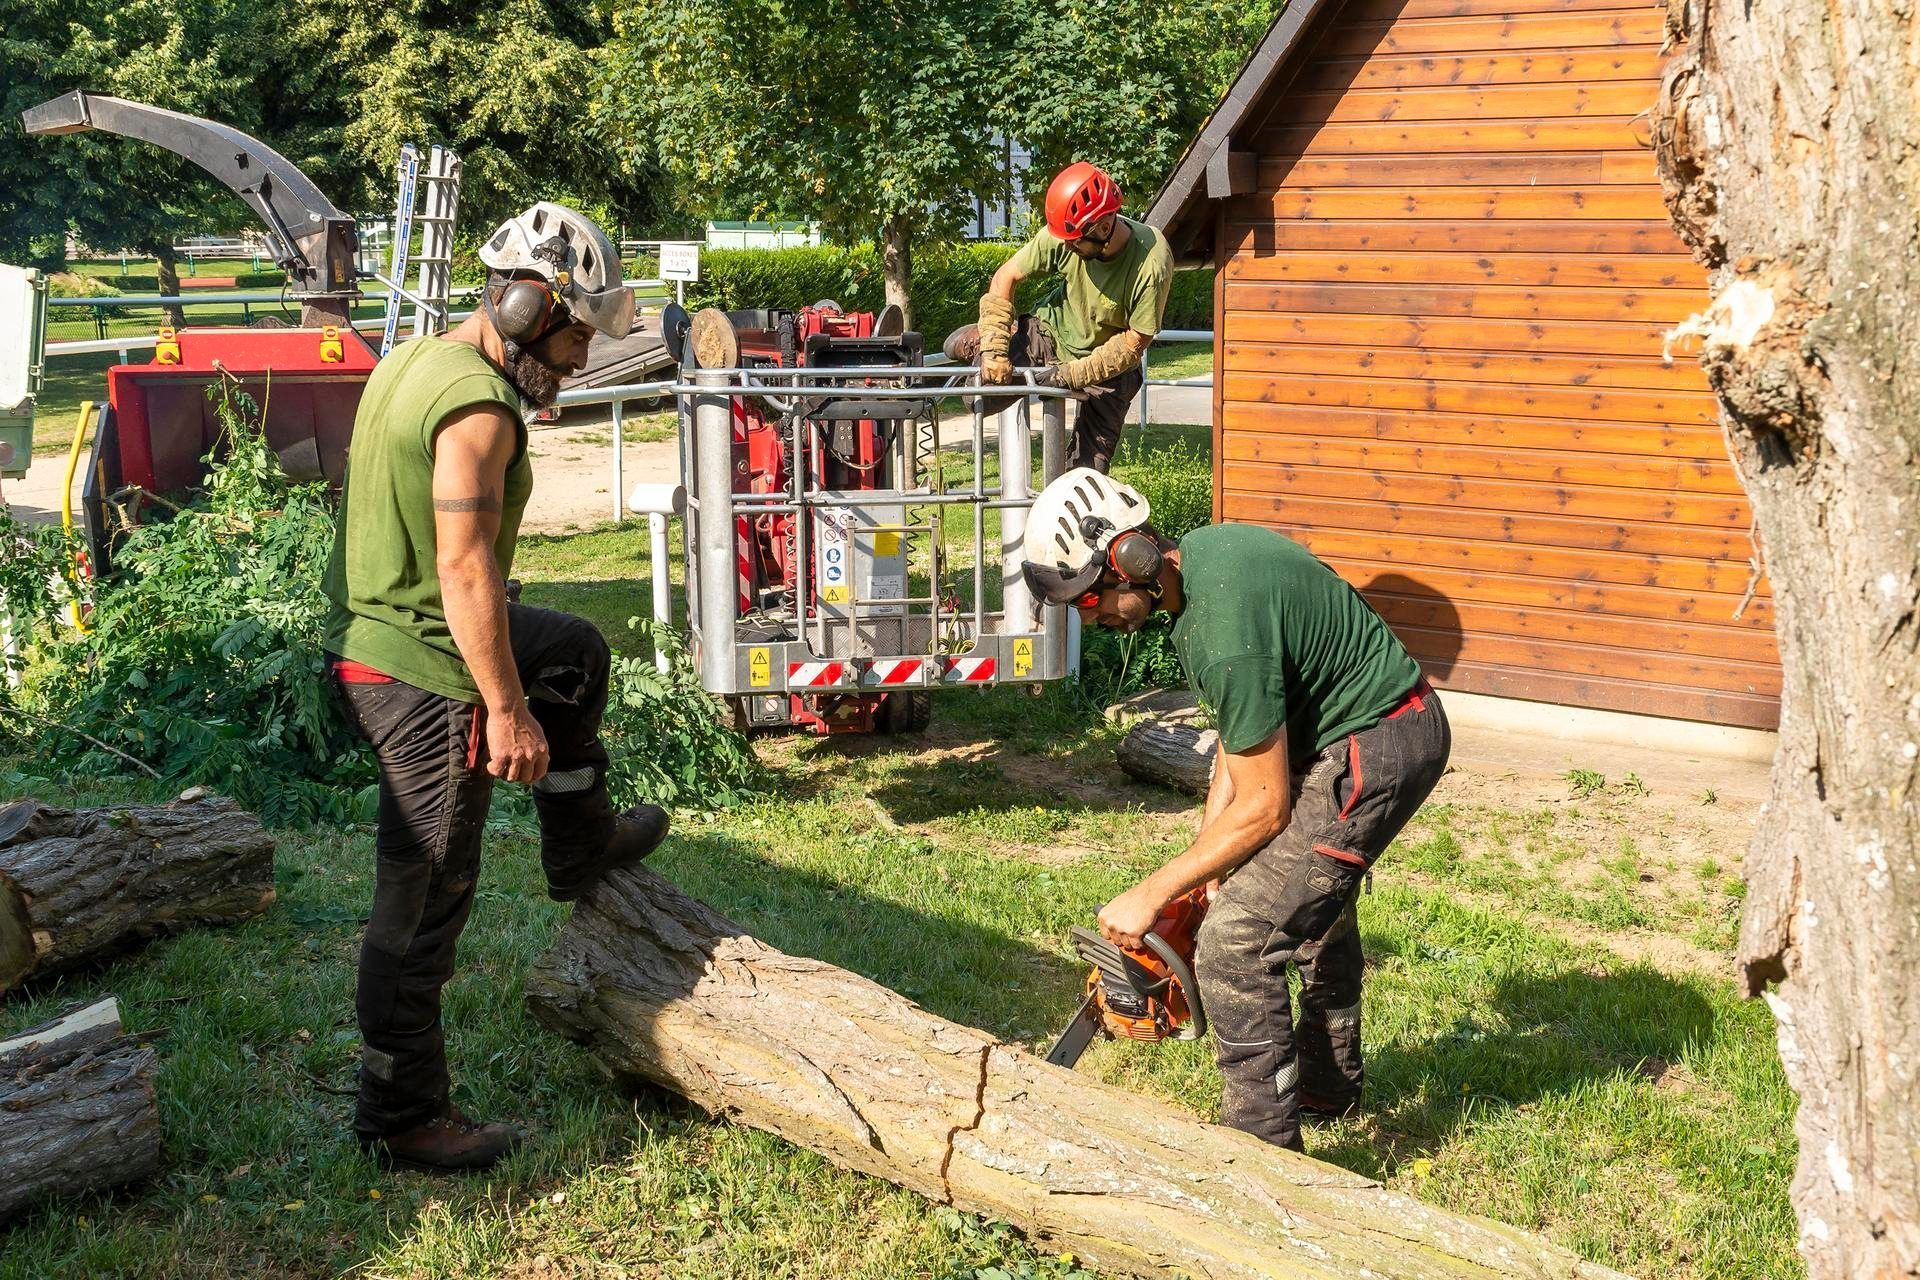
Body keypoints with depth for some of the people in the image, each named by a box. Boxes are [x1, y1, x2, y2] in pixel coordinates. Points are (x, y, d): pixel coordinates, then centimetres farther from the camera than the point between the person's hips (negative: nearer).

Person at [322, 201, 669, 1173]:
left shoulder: (417, 361, 8)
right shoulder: (478, 407, -23)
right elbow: (465, 569, -26)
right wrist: (507, 710, -21)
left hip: (373, 627, 10)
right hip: (421, 672, -10)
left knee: (575, 656, 31)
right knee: (425, 899, 0)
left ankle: (582, 847, 46)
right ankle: (401, 1117, 12)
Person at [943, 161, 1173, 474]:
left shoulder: (1151, 265, -33)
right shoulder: (1061, 236, -25)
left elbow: (1135, 342, -24)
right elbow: (1006, 276, -14)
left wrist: (1073, 373, -28)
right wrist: (993, 351, -23)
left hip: (1111, 364, -2)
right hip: (1054, 331, 3)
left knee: (1090, 468, -6)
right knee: (961, 346, -16)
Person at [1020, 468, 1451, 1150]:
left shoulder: (1224, 629, -29)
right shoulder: (1198, 552, 1)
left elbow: (1263, 809, -22)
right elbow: (1237, 735, 8)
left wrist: (1152, 895, -14)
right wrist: (1204, 873, 6)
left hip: (1371, 751, -11)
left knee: (1236, 941, -13)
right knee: (1315, 896, 31)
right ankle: (1328, 1082, 50)